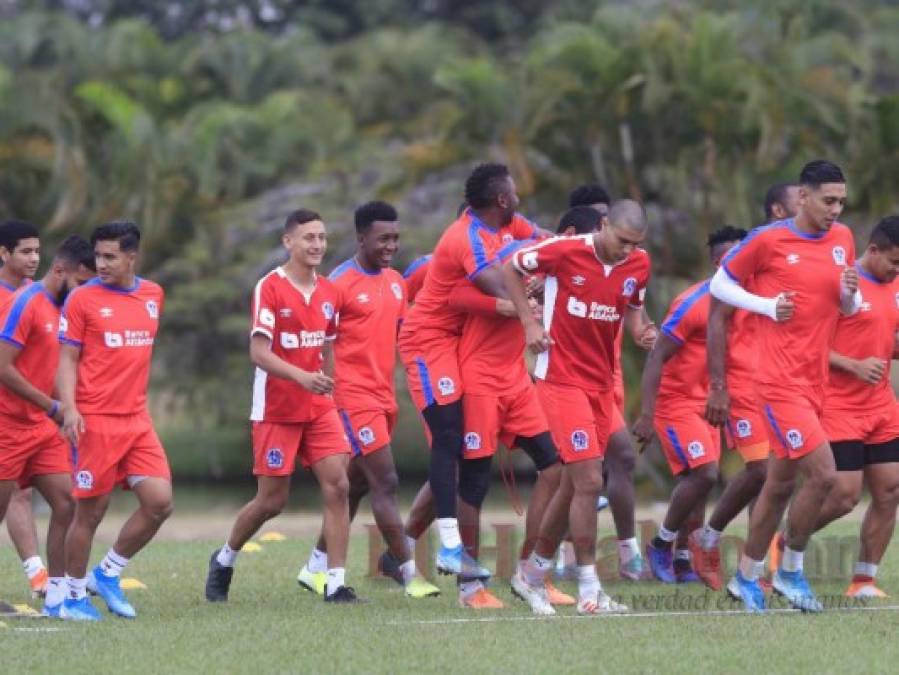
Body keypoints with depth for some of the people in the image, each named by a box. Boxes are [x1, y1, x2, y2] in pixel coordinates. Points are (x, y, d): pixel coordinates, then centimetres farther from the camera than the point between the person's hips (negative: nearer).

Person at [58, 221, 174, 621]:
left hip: (137, 419, 5)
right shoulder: (82, 299, -4)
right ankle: (74, 596, 13)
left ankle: (108, 574, 12)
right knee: (89, 511, -2)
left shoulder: (153, 295, 10)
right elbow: (67, 359, -4)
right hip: (95, 421, -5)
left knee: (159, 502, -5)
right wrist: (69, 408, -17)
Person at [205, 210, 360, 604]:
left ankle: (336, 583, -8)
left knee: (337, 486, -10)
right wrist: (302, 377, -31)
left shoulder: (329, 293, 7)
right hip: (276, 410, -5)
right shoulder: (270, 288, -12)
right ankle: (225, 560, 28)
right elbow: (259, 352, -18)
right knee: (272, 501, 2)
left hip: (319, 409, 5)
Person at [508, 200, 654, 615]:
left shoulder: (639, 265, 2)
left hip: (602, 384, 7)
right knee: (588, 481, -13)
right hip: (562, 378, -7)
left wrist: (639, 328, -2)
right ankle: (589, 591, -8)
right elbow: (511, 268, 0)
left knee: (574, 484, 12)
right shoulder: (565, 252, -14)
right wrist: (529, 321, -8)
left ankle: (532, 574, 28)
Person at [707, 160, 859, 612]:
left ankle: (747, 576, 24)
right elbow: (720, 285, 2)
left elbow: (848, 308, 19)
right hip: (782, 382, -7)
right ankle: (790, 571, 2)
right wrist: (768, 306, -11)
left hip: (815, 382, 7)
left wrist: (850, 292, -4)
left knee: (780, 484, 13)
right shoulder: (768, 240, -8)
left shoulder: (842, 239, 10)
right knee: (823, 474, -15)